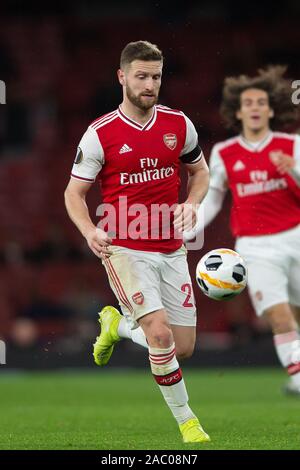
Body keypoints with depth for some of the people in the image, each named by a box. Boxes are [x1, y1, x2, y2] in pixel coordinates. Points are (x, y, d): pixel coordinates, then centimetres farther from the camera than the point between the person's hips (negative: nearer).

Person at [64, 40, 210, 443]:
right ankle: (186, 420, -2)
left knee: (184, 348, 5)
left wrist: (191, 204, -3)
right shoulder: (100, 134, -7)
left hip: (171, 250, 4)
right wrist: (90, 231, -18)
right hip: (125, 249, -4)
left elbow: (200, 171, 18)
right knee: (161, 334, -21)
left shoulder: (179, 124, 3)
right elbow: (75, 191, 1)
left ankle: (118, 325, 33)